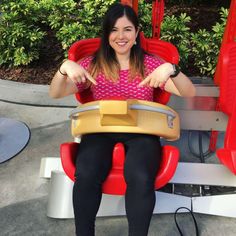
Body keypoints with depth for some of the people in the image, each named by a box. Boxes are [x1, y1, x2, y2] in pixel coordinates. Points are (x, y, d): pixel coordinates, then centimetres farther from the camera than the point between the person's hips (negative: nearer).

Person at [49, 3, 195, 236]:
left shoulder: (150, 63, 4)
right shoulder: (93, 64, 5)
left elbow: (189, 93, -5)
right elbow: (55, 94, -3)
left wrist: (171, 69, -26)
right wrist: (65, 67, -24)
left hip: (140, 132, 0)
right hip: (100, 130, 1)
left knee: (140, 177, -31)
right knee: (86, 175, -30)